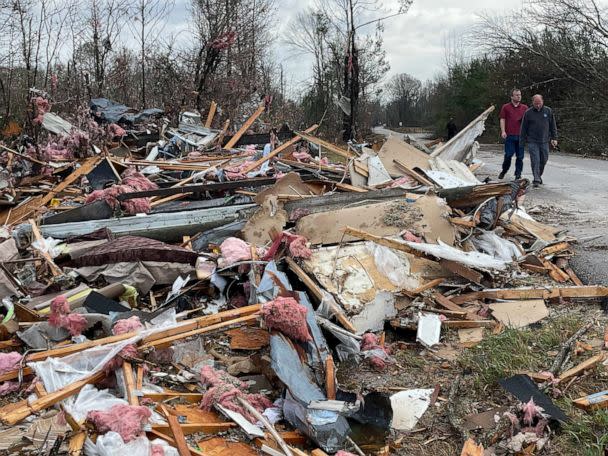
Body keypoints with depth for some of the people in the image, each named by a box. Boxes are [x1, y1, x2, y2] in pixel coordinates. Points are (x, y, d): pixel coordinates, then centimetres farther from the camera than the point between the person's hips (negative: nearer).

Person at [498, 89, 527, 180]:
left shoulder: (525, 108, 12)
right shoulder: (505, 107, 7)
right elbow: (502, 119, 3)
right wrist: (503, 131, -8)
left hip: (521, 135, 2)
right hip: (509, 135, -2)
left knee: (520, 156, 2)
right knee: (508, 155, -2)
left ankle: (518, 174, 10)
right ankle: (504, 171, 18)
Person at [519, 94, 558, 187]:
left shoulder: (548, 111, 4)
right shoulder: (528, 113, -2)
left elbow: (553, 126, 9)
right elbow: (523, 128, 3)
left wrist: (554, 138, 4)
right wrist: (522, 141, 2)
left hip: (544, 141, 3)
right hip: (532, 141, -2)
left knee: (544, 160, 9)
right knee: (535, 161, -9)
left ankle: (539, 176, 28)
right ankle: (536, 180, -6)